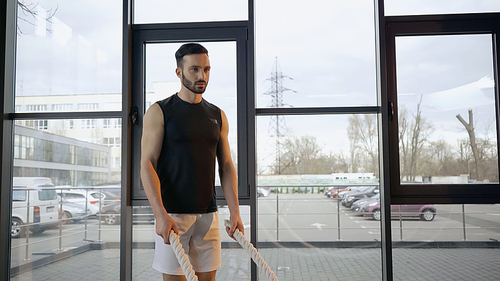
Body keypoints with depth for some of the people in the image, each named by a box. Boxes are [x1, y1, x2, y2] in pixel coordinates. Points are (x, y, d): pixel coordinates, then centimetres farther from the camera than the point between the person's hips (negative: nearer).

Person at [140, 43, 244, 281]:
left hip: (208, 214, 5)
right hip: (172, 214, -4)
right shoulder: (159, 112, -3)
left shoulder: (218, 116, 10)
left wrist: (234, 212, 0)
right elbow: (147, 165, -10)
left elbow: (226, 166, 9)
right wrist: (160, 214, -21)